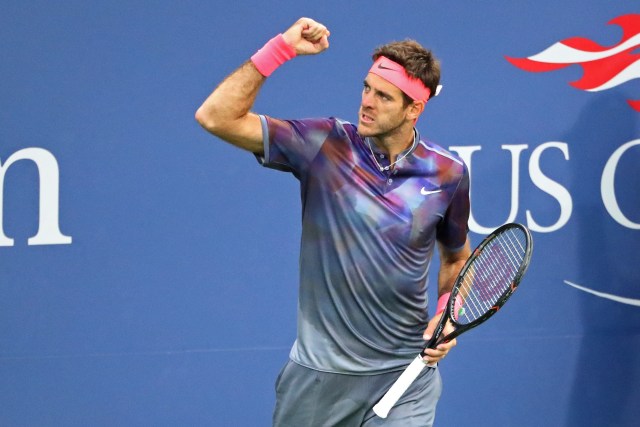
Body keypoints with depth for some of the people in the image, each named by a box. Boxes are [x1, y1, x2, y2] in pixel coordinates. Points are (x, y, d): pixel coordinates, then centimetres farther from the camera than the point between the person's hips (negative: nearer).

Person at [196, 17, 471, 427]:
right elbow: (216, 117, -13)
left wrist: (447, 315, -2)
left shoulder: (448, 173, -2)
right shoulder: (324, 145, -7)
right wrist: (281, 48, -17)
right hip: (317, 373, 0)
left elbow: (457, 258, 16)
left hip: (404, 376, 0)